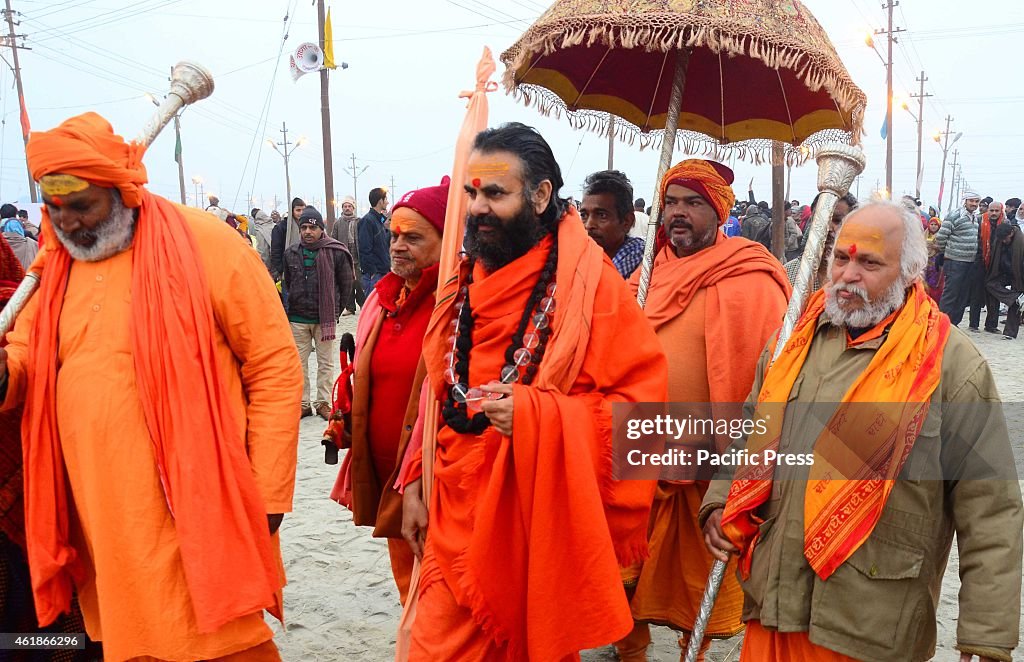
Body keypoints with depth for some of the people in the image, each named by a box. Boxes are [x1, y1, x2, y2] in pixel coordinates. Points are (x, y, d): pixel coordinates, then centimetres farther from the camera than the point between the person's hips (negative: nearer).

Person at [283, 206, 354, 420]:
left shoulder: (335, 252, -7)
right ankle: (303, 403, 17)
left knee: (326, 362, 7)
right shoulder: (291, 254, 3)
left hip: (325, 317, -3)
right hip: (297, 318, 3)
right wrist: (291, 306, 12)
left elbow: (346, 283, 2)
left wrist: (335, 309, 5)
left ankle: (324, 403, 17)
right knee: (299, 362, 7)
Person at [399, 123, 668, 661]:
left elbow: (643, 401, -14)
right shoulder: (465, 282, 9)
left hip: (544, 519, -5)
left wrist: (535, 416, -24)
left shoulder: (589, 283, -11)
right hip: (458, 521, 5)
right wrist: (415, 483, 12)